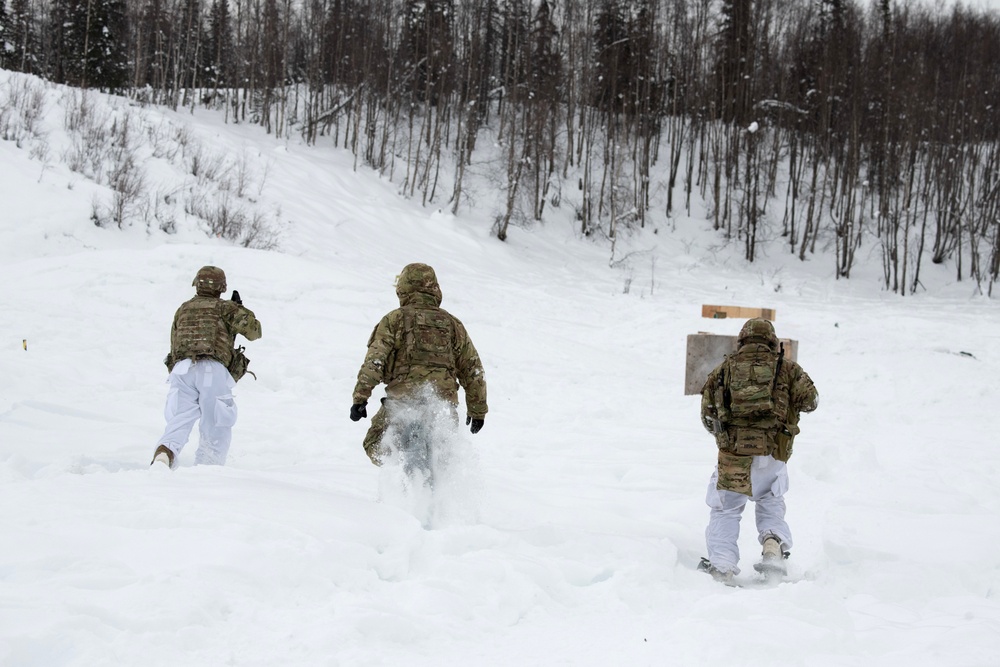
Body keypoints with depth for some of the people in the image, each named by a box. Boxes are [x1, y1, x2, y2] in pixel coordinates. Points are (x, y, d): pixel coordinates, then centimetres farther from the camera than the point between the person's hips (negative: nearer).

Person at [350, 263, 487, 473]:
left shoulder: (394, 320, 7)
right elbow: (472, 369, 17)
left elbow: (374, 360, -5)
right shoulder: (452, 324, 17)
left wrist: (360, 397, -7)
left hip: (403, 400, -3)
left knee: (375, 445, 10)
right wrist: (478, 410, 24)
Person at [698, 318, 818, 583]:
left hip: (733, 453, -1)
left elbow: (707, 415, 8)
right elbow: (810, 400, 3)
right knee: (771, 503, 24)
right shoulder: (786, 367, 8)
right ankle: (774, 545, 3)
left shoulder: (724, 369, 9)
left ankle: (722, 564, 0)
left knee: (726, 509, 11)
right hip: (774, 453, 1)